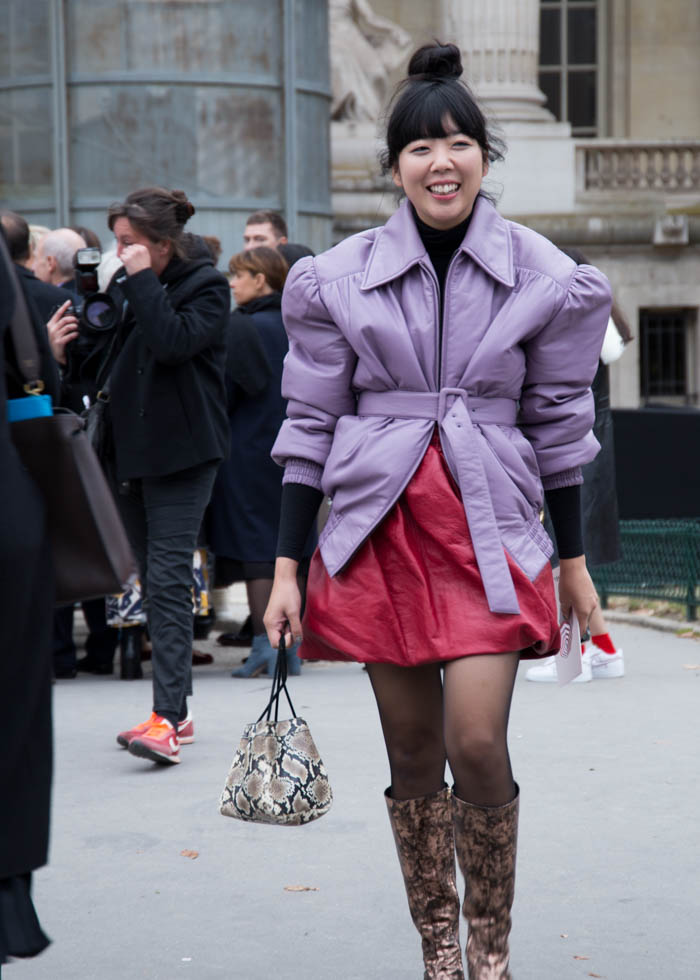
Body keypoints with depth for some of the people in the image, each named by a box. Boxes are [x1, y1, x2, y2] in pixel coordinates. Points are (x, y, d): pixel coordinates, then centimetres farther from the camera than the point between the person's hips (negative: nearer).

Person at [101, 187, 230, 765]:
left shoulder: (206, 285, -4)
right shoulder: (123, 287, 14)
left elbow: (175, 342, -20)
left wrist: (143, 280, -16)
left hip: (183, 453, -7)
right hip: (133, 452, 7)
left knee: (169, 580, -16)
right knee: (154, 582, 10)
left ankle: (167, 718, -22)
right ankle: (176, 712, 17)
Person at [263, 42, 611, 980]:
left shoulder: (540, 276, 1)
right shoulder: (342, 278, 1)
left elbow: (557, 420, 8)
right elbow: (310, 424, 4)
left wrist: (573, 558, 11)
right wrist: (286, 566, 1)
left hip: (490, 526, -1)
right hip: (380, 525, 1)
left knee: (477, 743, -13)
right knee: (412, 753, 7)